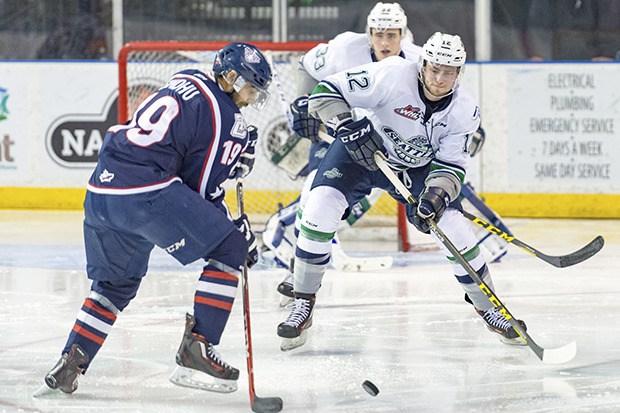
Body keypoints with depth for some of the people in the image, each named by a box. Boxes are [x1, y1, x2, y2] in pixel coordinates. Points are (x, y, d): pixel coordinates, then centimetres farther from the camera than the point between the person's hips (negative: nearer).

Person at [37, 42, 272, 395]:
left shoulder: (187, 82, 21)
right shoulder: (228, 122, -1)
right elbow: (205, 191, 1)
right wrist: (242, 233, 9)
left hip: (100, 191, 9)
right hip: (148, 191, -9)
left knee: (117, 282, 26)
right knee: (228, 247, 3)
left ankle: (71, 363, 15)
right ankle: (196, 349, 0)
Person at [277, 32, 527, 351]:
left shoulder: (464, 111, -17)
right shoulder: (393, 76, -29)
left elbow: (451, 165, -13)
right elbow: (326, 92, -26)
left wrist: (437, 195, -33)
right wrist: (348, 128, -41)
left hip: (418, 167, 2)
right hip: (362, 150, -2)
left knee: (455, 229, -10)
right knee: (320, 208, -24)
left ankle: (487, 308, 14)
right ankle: (303, 307, -12)